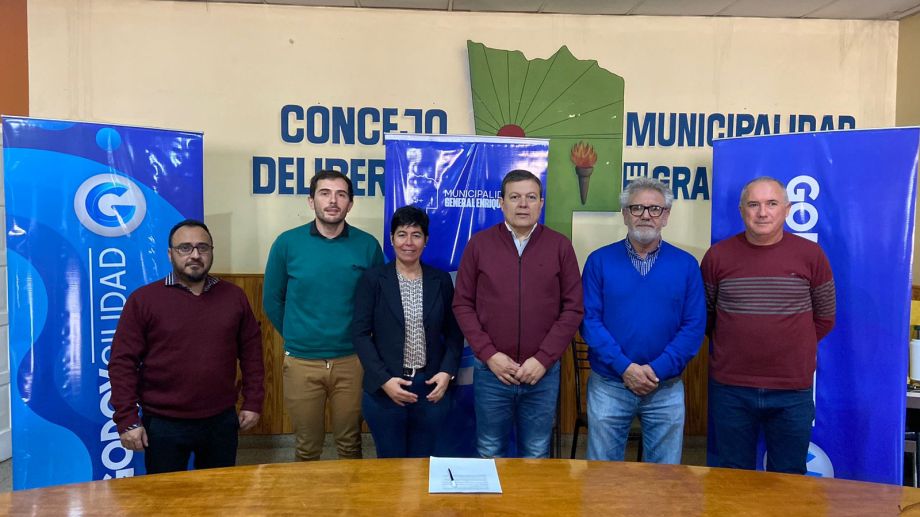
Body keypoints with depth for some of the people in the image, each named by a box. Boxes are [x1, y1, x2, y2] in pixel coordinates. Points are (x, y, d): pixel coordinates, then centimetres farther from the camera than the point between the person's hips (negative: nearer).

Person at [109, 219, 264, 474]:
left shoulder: (234, 296, 3)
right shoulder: (143, 299, -6)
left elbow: (251, 350, 8)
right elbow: (123, 362, -7)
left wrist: (253, 402, 5)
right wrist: (127, 420, -11)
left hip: (222, 421, 3)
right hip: (163, 424, -2)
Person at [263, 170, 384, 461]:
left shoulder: (367, 246, -4)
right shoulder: (287, 243, -5)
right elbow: (272, 301, 5)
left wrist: (359, 338, 5)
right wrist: (295, 337, 9)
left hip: (352, 360, 0)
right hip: (301, 361, 0)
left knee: (350, 444, 15)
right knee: (306, 448, 15)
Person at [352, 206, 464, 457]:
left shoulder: (441, 280, 5)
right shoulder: (373, 279, -2)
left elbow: (454, 332, 8)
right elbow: (361, 334, -5)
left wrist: (447, 372, -6)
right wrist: (383, 380, -13)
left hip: (432, 387, 2)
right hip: (384, 388, -2)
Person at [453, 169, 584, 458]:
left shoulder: (560, 246, 1)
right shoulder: (479, 244, 1)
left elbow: (573, 308, -1)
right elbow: (462, 305, 1)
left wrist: (543, 359, -10)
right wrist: (488, 354, -9)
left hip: (543, 372, 0)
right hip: (491, 371, 0)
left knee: (536, 456, 13)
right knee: (489, 454, 13)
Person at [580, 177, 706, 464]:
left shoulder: (686, 265, 2)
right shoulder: (600, 260, 0)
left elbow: (694, 326, -3)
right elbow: (589, 319, -6)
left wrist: (658, 369, -14)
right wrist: (624, 366, -15)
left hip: (666, 388, 1)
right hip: (609, 385, 0)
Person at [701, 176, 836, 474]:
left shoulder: (811, 255, -1)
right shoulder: (717, 256, -1)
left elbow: (824, 318, 8)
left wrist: (793, 347, 5)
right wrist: (728, 346, 5)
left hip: (793, 391, 0)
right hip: (730, 389, 0)